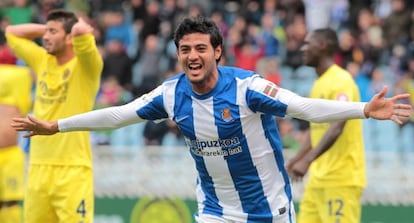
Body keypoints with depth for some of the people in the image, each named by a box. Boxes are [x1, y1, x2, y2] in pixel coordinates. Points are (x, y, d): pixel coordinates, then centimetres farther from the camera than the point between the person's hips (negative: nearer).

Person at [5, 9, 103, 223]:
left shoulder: (84, 65, -5)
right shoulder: (43, 61, 14)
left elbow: (83, 30, -24)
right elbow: (12, 33, 25)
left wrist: (78, 28, -2)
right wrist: (46, 28, 16)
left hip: (73, 170, -6)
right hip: (39, 168, 6)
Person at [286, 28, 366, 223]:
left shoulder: (340, 81, -14)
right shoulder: (319, 84, 15)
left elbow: (337, 127, -26)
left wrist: (307, 160, -35)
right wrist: (295, 160, 21)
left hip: (341, 179, -9)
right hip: (319, 177, 9)